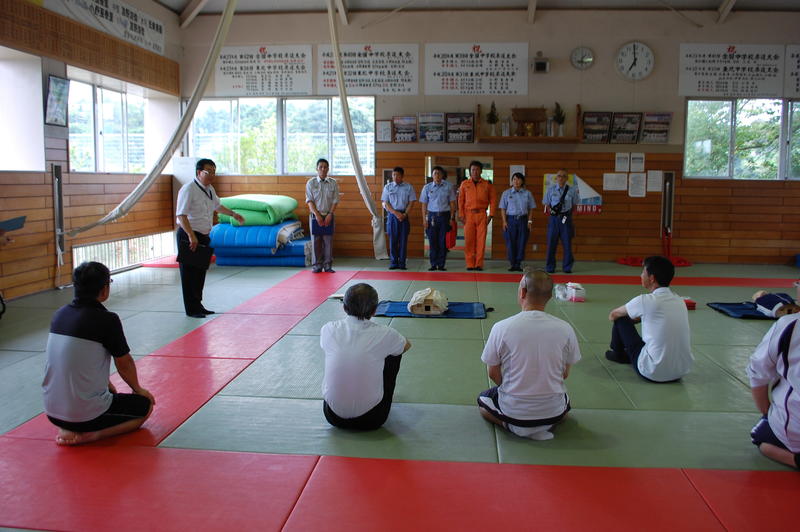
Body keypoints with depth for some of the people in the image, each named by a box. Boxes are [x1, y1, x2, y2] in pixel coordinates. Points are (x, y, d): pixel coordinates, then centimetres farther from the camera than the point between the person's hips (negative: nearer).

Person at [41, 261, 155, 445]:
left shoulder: (60, 314, 3)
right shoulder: (107, 320, -17)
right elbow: (124, 364, -5)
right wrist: (137, 389, 15)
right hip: (86, 414, -7)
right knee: (145, 404, 15)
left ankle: (68, 429, 12)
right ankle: (91, 435, -4)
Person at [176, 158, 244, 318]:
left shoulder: (209, 189, 12)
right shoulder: (188, 189, -16)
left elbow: (217, 206, 31)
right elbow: (181, 215, -23)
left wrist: (233, 214, 26)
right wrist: (191, 236, -31)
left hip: (203, 237, 8)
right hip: (189, 237, -8)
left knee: (200, 273, 15)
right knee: (189, 275, -2)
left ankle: (198, 305, 26)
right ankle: (191, 309, 5)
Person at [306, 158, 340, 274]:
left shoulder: (333, 183, 3)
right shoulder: (311, 183, 1)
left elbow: (335, 200, 1)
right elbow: (309, 200, -3)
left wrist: (329, 215, -9)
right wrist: (317, 214, -13)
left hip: (328, 215, 1)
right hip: (315, 215, -1)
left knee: (328, 241, 1)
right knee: (316, 241, 0)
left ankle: (328, 265, 8)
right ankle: (317, 266, 8)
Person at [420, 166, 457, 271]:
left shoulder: (448, 187, 4)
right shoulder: (427, 187, 6)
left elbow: (452, 203, 7)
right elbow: (424, 204, 6)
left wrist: (452, 218, 0)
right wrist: (424, 219, -1)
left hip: (444, 216, 0)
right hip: (432, 216, 0)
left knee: (443, 242, 0)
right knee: (432, 241, 0)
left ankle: (441, 265, 7)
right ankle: (433, 264, 7)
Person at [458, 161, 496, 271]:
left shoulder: (487, 184, 5)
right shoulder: (464, 184, 7)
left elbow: (492, 200, 6)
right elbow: (461, 201, 8)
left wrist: (491, 215, -1)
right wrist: (461, 215, 1)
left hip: (481, 215, 0)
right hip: (469, 214, 1)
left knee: (481, 240, -2)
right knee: (468, 240, 0)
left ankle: (479, 264, 5)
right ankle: (470, 264, 7)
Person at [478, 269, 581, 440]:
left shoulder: (501, 328, -16)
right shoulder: (565, 329, -11)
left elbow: (493, 374, -4)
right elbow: (564, 374, 2)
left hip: (513, 410, -2)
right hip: (553, 411, 2)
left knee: (483, 400, 32)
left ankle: (513, 426, 7)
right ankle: (544, 425, 11)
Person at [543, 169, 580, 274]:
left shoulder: (572, 190, 2)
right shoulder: (550, 189, 3)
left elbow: (574, 205, 9)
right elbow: (547, 204, 9)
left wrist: (569, 214, -2)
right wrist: (551, 211, -6)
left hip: (566, 218, 0)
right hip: (554, 218, 0)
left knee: (567, 243, 1)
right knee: (551, 243, 2)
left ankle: (567, 267, 11)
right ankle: (550, 267, 11)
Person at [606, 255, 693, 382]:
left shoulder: (646, 301, -15)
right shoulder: (680, 301, 3)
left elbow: (613, 315, 4)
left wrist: (613, 316, 25)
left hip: (653, 374, -6)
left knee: (621, 319, 8)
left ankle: (617, 353, 35)